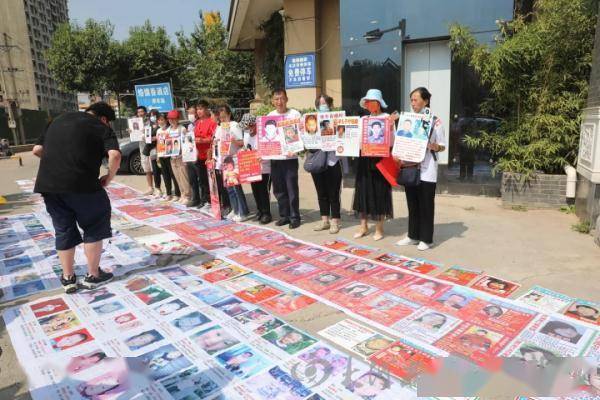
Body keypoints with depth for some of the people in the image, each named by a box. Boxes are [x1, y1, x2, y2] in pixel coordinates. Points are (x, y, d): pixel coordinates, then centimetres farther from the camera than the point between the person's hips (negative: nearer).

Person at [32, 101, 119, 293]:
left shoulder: (59, 119, 21)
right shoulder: (102, 127, 3)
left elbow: (37, 150, 19)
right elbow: (115, 156, -15)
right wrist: (108, 178, -2)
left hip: (48, 183, 6)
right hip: (81, 184, -5)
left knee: (64, 231, 17)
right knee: (93, 228, 13)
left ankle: (68, 278, 24)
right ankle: (93, 275, 19)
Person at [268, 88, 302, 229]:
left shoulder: (295, 114, -1)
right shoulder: (270, 116, 11)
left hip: (290, 157, -4)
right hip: (274, 157, 4)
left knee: (292, 189, -1)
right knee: (279, 189, 10)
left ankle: (295, 217, 10)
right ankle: (284, 215, 22)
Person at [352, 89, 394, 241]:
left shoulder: (387, 118, -2)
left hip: (379, 158, -5)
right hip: (365, 158, 5)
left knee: (379, 192, 1)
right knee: (363, 191, 7)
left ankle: (379, 228, 11)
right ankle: (363, 227, 18)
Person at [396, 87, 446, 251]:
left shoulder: (435, 121, -3)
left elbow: (442, 146, -3)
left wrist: (432, 146, -22)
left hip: (427, 169, -5)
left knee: (426, 204, 1)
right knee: (412, 203, 11)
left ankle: (426, 238, 11)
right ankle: (413, 235, 22)